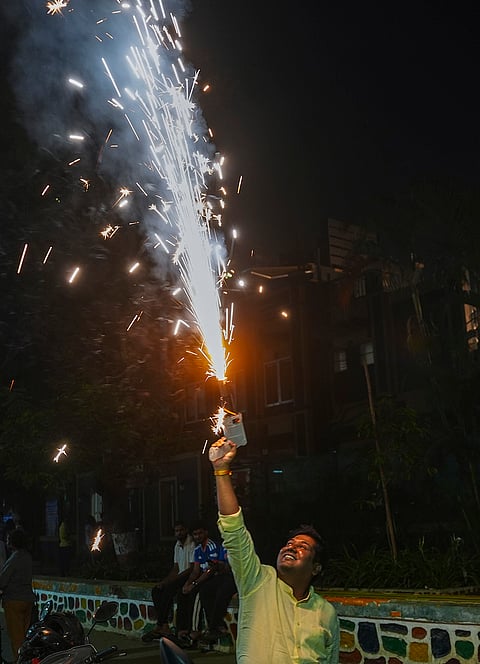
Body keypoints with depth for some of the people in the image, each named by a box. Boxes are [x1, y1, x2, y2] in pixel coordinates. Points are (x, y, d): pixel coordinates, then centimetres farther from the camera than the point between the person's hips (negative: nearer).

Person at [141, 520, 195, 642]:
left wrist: (170, 580, -19)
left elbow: (192, 569, -18)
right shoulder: (177, 545, 16)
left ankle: (159, 626, -20)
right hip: (179, 577, 9)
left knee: (167, 590, -28)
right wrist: (164, 580, -1)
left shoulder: (192, 545, -12)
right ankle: (164, 626, -19)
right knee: (156, 590, -11)